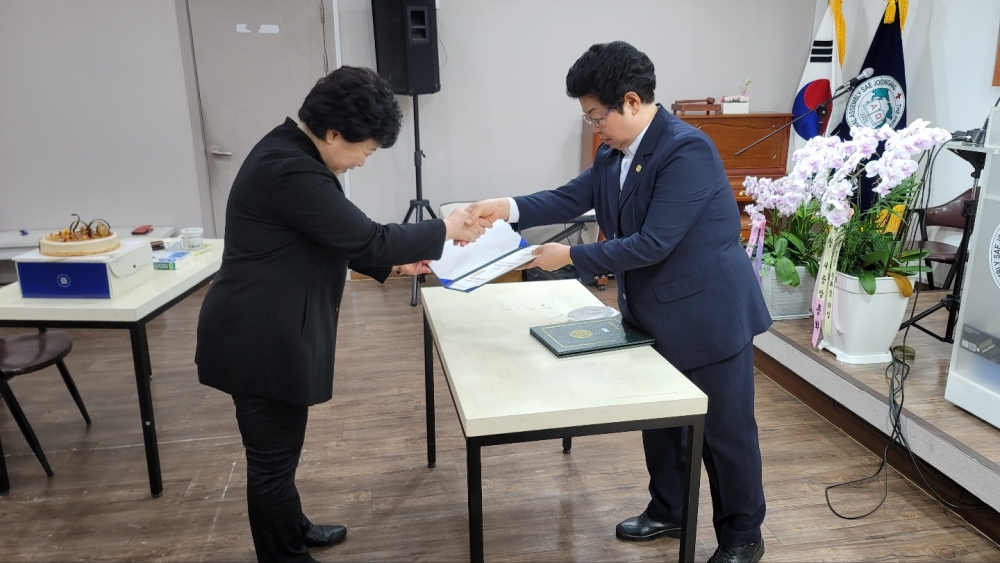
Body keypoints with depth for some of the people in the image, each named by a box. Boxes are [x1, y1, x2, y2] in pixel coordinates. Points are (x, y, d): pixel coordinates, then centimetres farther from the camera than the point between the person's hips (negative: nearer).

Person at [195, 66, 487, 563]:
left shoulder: (292, 151, 8)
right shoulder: (290, 170, -26)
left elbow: (339, 237, 16)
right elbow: (365, 238, -24)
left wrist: (393, 264, 10)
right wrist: (444, 231, -11)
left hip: (269, 333, 11)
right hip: (261, 341, -11)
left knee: (280, 450, 25)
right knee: (273, 458, 8)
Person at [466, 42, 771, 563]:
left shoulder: (687, 150, -25)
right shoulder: (614, 152, 2)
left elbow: (652, 244, -28)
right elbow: (571, 198, 2)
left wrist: (570, 256, -21)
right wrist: (507, 206, -14)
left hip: (709, 315, -8)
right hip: (653, 314, 8)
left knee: (726, 431, 8)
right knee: (659, 420, 21)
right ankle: (667, 511, 42)